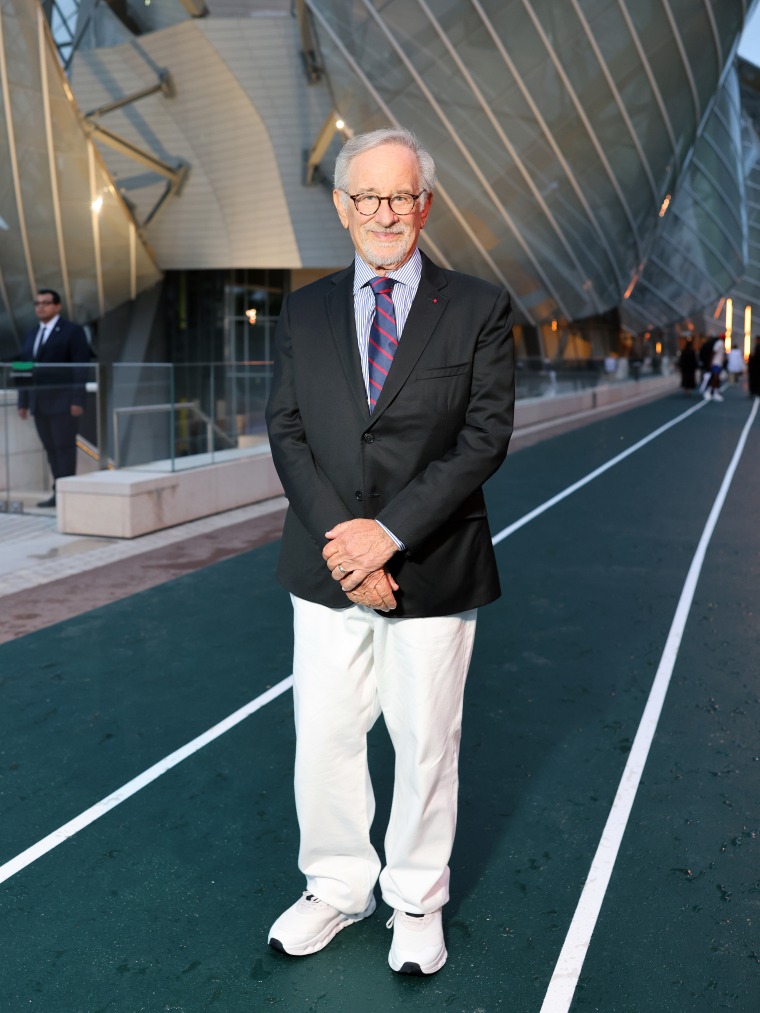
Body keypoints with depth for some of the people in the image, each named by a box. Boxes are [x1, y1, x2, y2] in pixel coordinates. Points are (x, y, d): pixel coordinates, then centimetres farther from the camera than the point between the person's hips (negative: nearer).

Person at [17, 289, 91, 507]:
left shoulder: (73, 331, -3)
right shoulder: (31, 334, 17)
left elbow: (81, 368, -10)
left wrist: (78, 401, -17)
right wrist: (23, 402, 11)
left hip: (63, 401, -6)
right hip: (39, 403, 6)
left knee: (64, 447, -6)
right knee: (51, 448, 5)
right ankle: (58, 494, 8)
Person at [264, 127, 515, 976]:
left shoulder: (478, 309, -1)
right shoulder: (304, 313, 7)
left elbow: (486, 437, -9)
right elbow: (286, 433, 0)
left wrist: (389, 531, -17)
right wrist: (340, 542, -13)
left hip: (434, 569, -2)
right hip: (326, 568, 3)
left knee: (427, 742, 11)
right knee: (324, 738, 12)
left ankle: (417, 903, 33)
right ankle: (338, 888, 35)